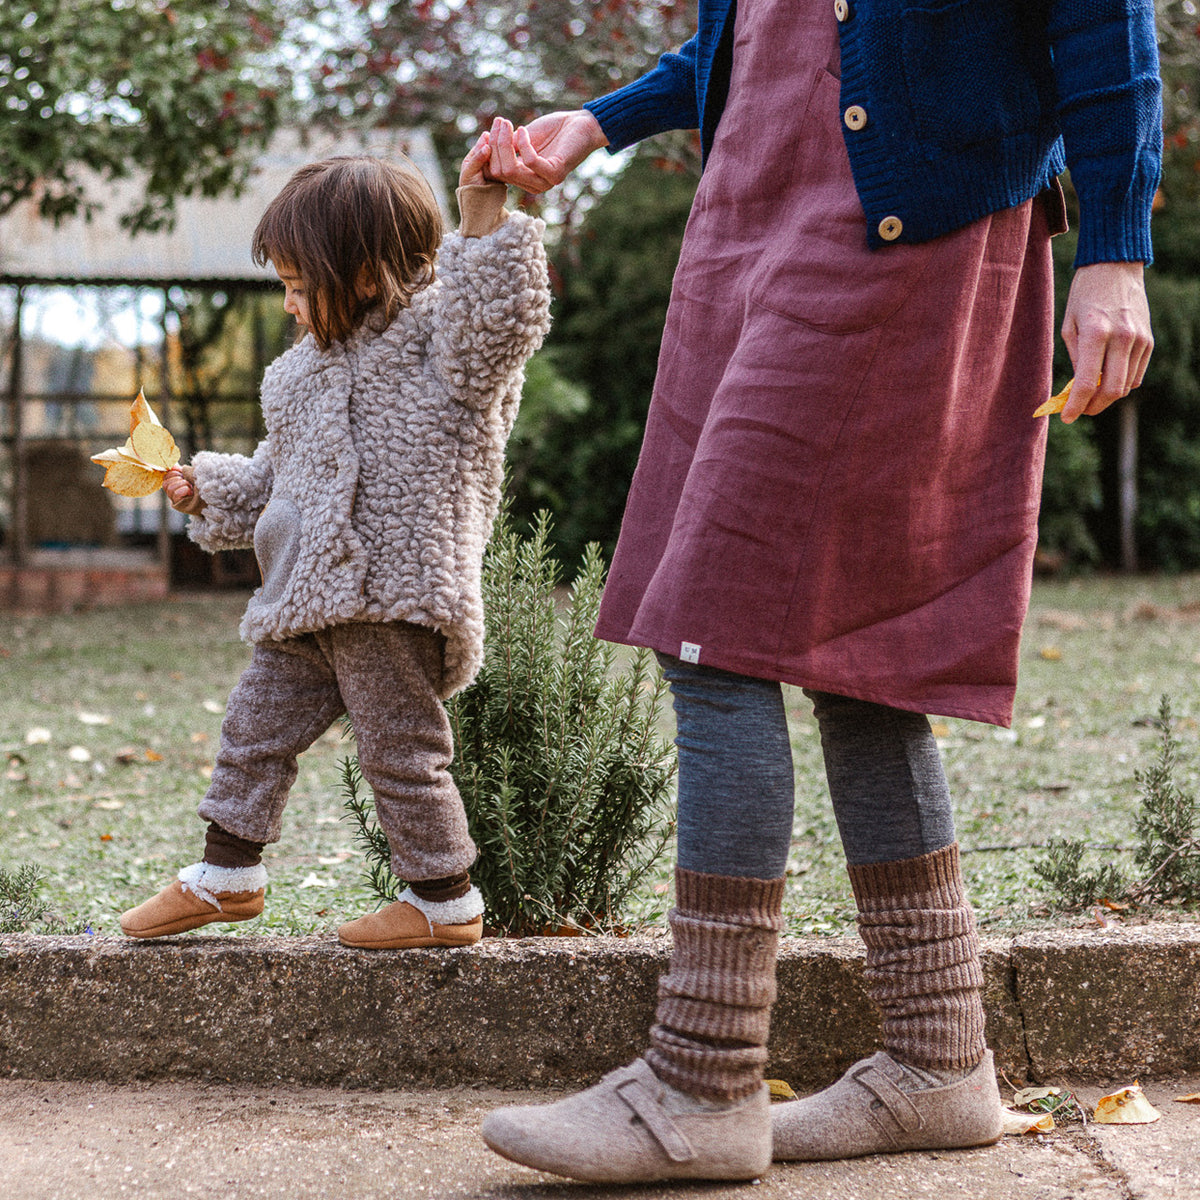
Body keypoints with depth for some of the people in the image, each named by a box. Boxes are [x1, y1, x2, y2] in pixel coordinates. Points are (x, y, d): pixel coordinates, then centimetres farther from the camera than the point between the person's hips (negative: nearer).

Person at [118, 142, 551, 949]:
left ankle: (445, 900, 14)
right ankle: (227, 875, 31)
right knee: (256, 727, 16)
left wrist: (484, 211, -33)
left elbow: (497, 309, -28)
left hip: (393, 595, -9)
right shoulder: (313, 368, 20)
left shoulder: (436, 339, -7)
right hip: (308, 604, 9)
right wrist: (209, 488, 21)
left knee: (400, 750, -1)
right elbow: (277, 474, 30)